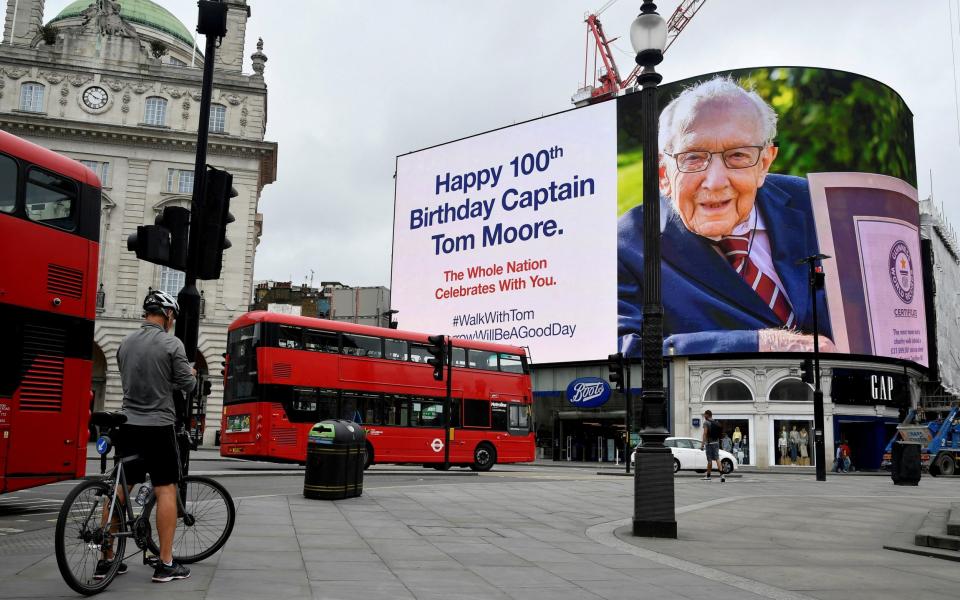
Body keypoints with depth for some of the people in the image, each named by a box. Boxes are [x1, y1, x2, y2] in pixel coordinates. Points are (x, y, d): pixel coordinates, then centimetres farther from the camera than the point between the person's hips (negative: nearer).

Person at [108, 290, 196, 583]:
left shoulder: (126, 343, 7)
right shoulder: (172, 344, -11)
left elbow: (128, 380, 16)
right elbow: (187, 385, -7)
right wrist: (191, 375, 16)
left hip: (128, 425, 6)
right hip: (158, 426, -6)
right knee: (166, 490, 0)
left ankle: (106, 558, 17)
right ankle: (165, 564, 1)